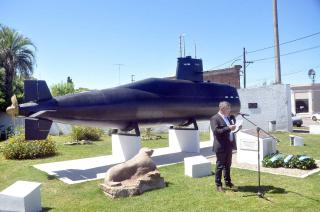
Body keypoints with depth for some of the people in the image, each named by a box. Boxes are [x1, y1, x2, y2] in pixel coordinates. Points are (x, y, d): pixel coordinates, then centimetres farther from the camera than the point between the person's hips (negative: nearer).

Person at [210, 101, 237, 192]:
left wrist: (234, 127, 1)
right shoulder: (214, 119, -12)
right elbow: (216, 131, -22)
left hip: (229, 145, 8)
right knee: (220, 166, 2)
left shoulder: (228, 117, 14)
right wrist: (228, 128, -25)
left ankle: (228, 182, 31)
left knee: (228, 165, 17)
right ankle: (218, 185, 14)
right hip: (221, 146, -8)